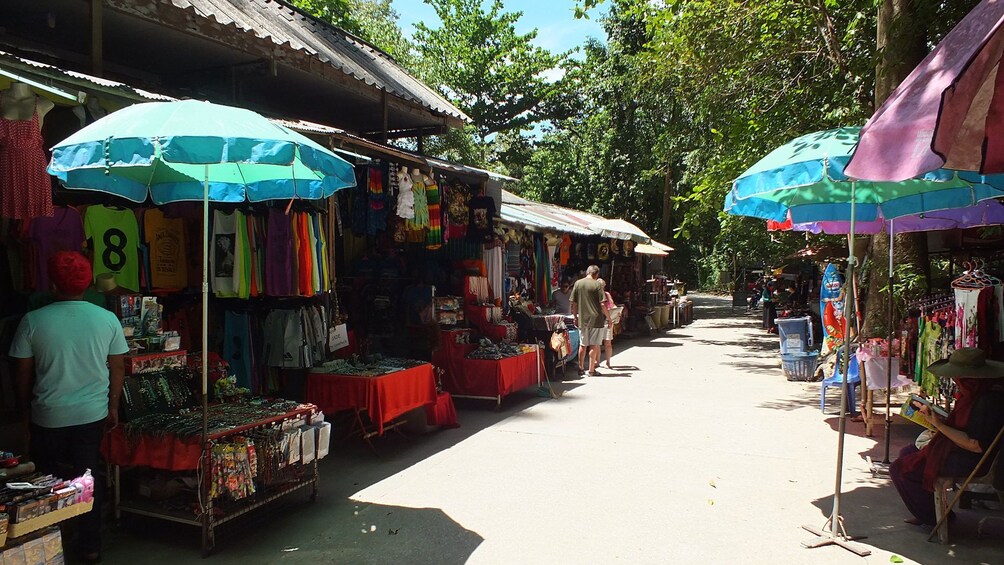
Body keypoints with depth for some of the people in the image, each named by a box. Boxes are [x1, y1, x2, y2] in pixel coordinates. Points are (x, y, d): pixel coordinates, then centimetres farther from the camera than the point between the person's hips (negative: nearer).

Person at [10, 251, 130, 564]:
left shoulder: (33, 321, -10)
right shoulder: (107, 319, -6)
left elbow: (23, 373, -2)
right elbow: (118, 367, 1)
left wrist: (25, 409, 13)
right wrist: (113, 406, 13)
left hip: (48, 416, -1)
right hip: (93, 414, 2)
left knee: (45, 477, 19)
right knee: (89, 474, 12)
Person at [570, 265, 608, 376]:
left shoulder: (577, 283, 3)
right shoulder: (597, 285, -8)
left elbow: (573, 303, 5)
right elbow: (602, 304, -12)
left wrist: (575, 317, 14)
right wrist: (608, 317, 0)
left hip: (582, 320, 4)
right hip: (596, 319, -4)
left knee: (583, 345, 15)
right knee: (594, 345, 4)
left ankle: (581, 368, 21)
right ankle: (591, 370, 6)